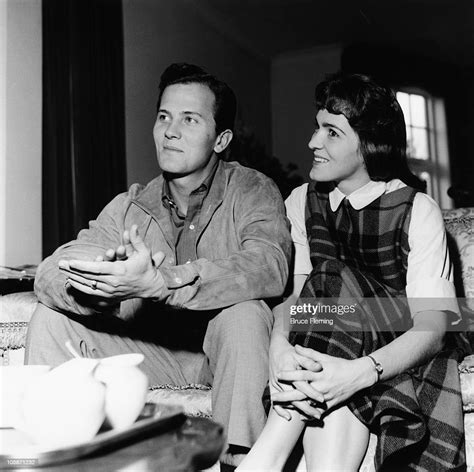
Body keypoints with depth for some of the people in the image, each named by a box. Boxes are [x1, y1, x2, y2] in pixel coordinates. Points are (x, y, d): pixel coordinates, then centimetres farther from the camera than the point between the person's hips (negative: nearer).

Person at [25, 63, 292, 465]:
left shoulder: (253, 192, -10)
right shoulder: (129, 208, -1)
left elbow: (268, 267, -31)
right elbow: (50, 272, -11)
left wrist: (157, 282, -43)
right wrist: (93, 286, -37)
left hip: (227, 357, -3)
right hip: (154, 353, 3)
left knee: (243, 312, -33)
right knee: (50, 320, -9)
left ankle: (239, 457, -21)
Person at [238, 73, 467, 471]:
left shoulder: (417, 211, -9)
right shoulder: (302, 202, 4)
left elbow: (432, 328, -18)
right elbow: (289, 292, -6)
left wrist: (359, 373, -37)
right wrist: (280, 349, -30)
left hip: (397, 358, -2)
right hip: (325, 344, 2)